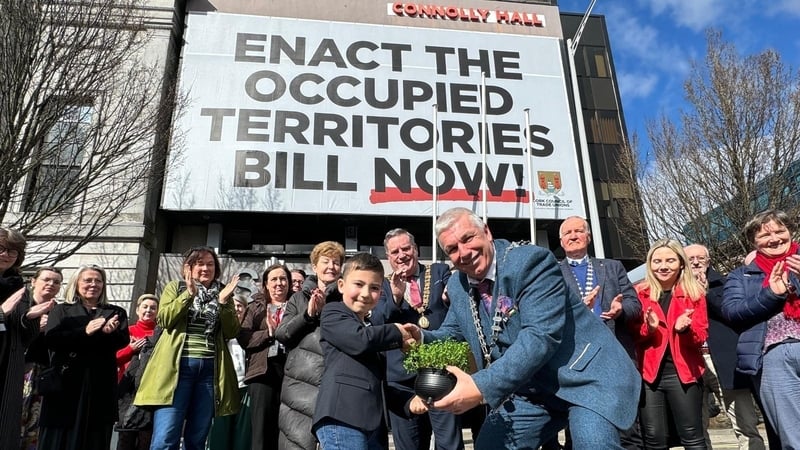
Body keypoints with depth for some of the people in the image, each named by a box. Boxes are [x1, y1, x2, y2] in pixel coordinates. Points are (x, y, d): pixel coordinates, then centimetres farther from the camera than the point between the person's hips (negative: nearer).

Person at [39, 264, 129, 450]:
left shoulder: (116, 312, 15)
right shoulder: (61, 310, 13)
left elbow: (123, 340, 1)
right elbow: (51, 339, -3)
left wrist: (109, 332, -20)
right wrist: (85, 331, -16)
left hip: (101, 383, 1)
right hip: (66, 380, -1)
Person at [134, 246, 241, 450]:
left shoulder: (223, 293, 15)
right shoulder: (175, 287, 11)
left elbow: (231, 332, 6)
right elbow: (163, 320, -4)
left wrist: (223, 302, -7)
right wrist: (189, 294, -13)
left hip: (210, 369, 2)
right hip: (177, 366, -2)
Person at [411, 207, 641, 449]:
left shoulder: (530, 261, -22)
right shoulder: (457, 285, 1)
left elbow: (541, 336, -32)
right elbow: (453, 333, 12)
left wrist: (482, 387, -39)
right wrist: (421, 338, -12)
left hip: (587, 376, -6)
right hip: (531, 391, 7)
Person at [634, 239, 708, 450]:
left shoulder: (694, 293, 6)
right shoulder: (639, 293, 4)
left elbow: (701, 336, 1)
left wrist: (686, 329, -20)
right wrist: (647, 329, -18)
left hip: (683, 372, 0)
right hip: (649, 373, 0)